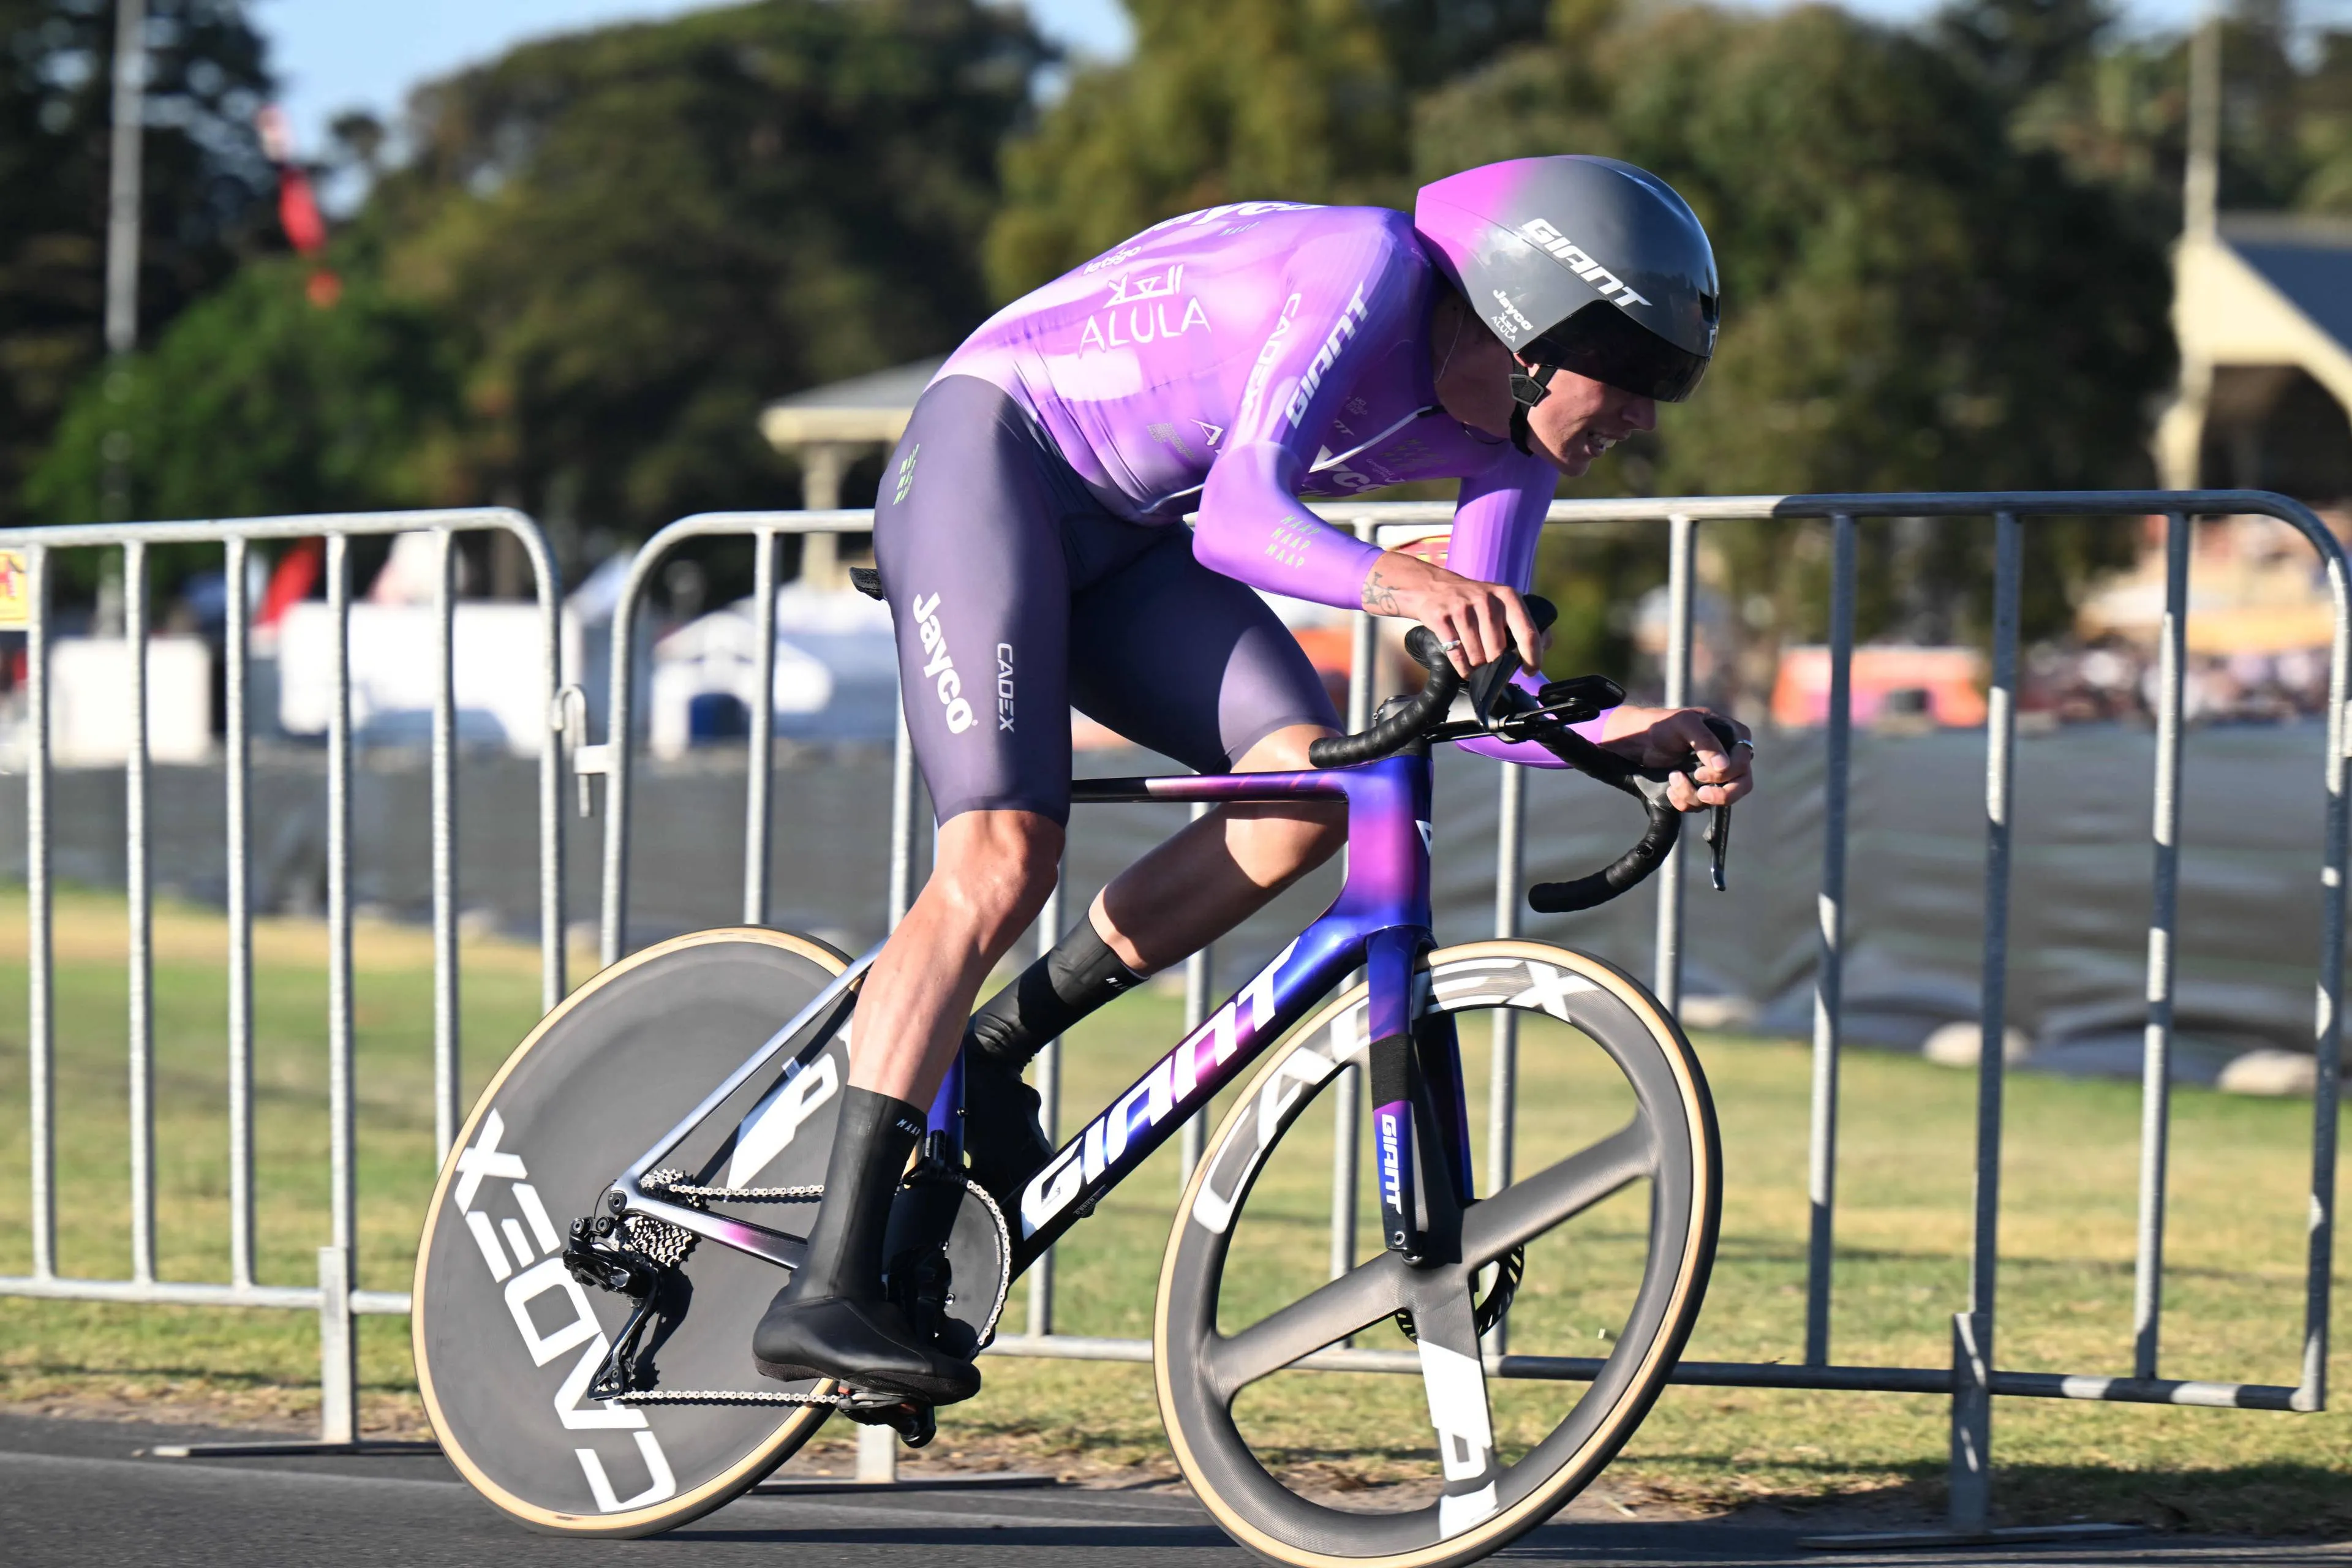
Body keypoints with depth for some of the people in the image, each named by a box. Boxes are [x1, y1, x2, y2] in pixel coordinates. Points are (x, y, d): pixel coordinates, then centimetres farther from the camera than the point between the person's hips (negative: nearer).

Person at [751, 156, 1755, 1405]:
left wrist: (1629, 735, -21)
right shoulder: (1371, 270, -25)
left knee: (1308, 789, -16)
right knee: (1002, 861, -23)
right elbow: (1240, 513, -36)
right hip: (987, 455, -8)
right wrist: (1395, 583, -54)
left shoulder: (1505, 444, -1)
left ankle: (985, 1058, -2)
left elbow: (1477, 685, -4)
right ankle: (823, 1292, -26)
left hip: (1119, 538, 8)